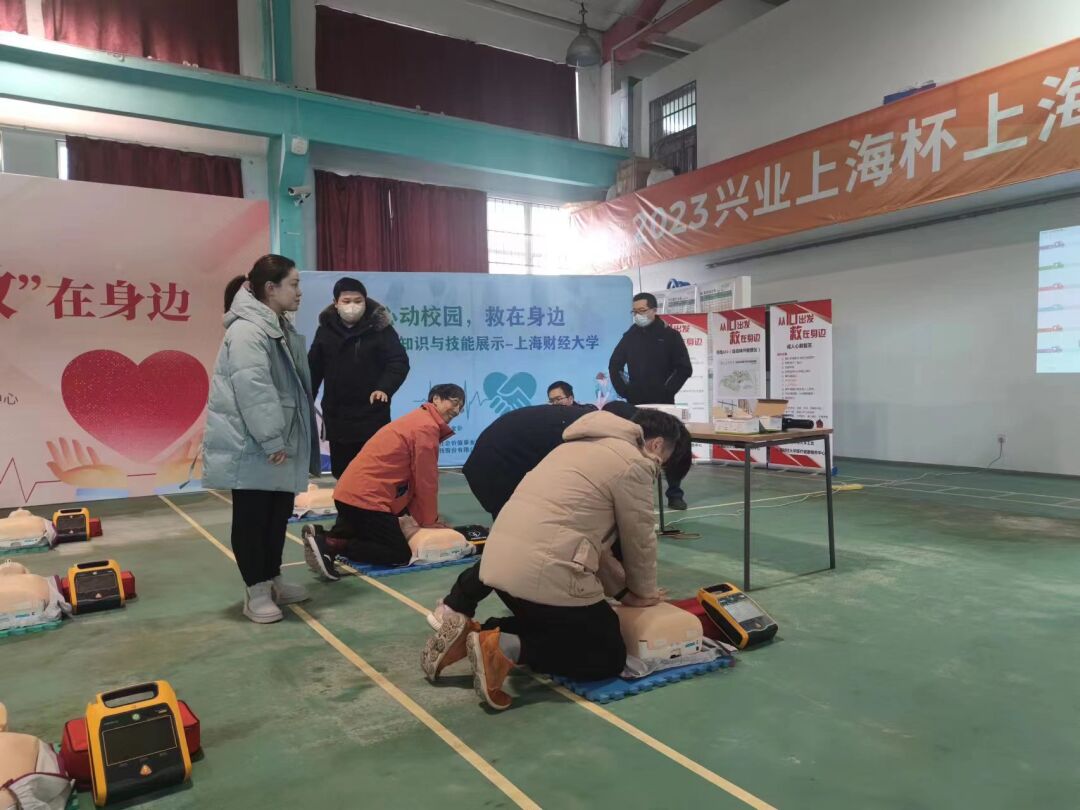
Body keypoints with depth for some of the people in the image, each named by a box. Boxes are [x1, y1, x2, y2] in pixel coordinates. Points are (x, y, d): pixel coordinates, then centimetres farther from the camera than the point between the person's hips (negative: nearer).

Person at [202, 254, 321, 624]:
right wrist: (271, 440, -25)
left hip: (278, 444, 10)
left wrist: (283, 440, 18)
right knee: (252, 517, 1)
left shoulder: (280, 330, 15)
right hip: (251, 447, -10)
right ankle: (256, 592, 13)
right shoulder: (247, 330, -18)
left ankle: (273, 581, 29)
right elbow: (253, 390, -25)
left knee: (278, 514, 15)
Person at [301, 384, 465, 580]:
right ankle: (332, 544, -14)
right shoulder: (428, 427, -11)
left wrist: (424, 517, 17)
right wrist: (429, 520, 2)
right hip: (367, 499, -10)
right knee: (400, 555, -5)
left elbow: (414, 477, 21)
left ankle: (322, 535, 8)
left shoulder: (419, 420, 21)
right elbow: (425, 480, -10)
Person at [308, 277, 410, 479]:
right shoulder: (326, 329, 6)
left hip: (373, 415, -4)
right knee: (342, 472, 13)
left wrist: (385, 388, -27)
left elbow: (399, 361, -11)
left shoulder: (379, 328, -6)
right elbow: (313, 369, 13)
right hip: (337, 416, 4)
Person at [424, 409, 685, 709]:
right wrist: (644, 592, 21)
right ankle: (507, 649, -10)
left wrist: (621, 589, 23)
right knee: (610, 656, 8)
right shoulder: (633, 462, -5)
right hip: (546, 574, -9)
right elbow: (639, 539, 3)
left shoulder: (585, 445, 22)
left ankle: (473, 634, 9)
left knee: (560, 628, 28)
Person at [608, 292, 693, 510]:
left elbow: (684, 368, -5)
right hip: (635, 404, 3)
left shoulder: (670, 335, -2)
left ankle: (675, 495, 7)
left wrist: (668, 391, -10)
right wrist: (623, 391, 2)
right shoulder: (630, 336, 7)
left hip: (663, 403, -2)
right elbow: (614, 365, 12)